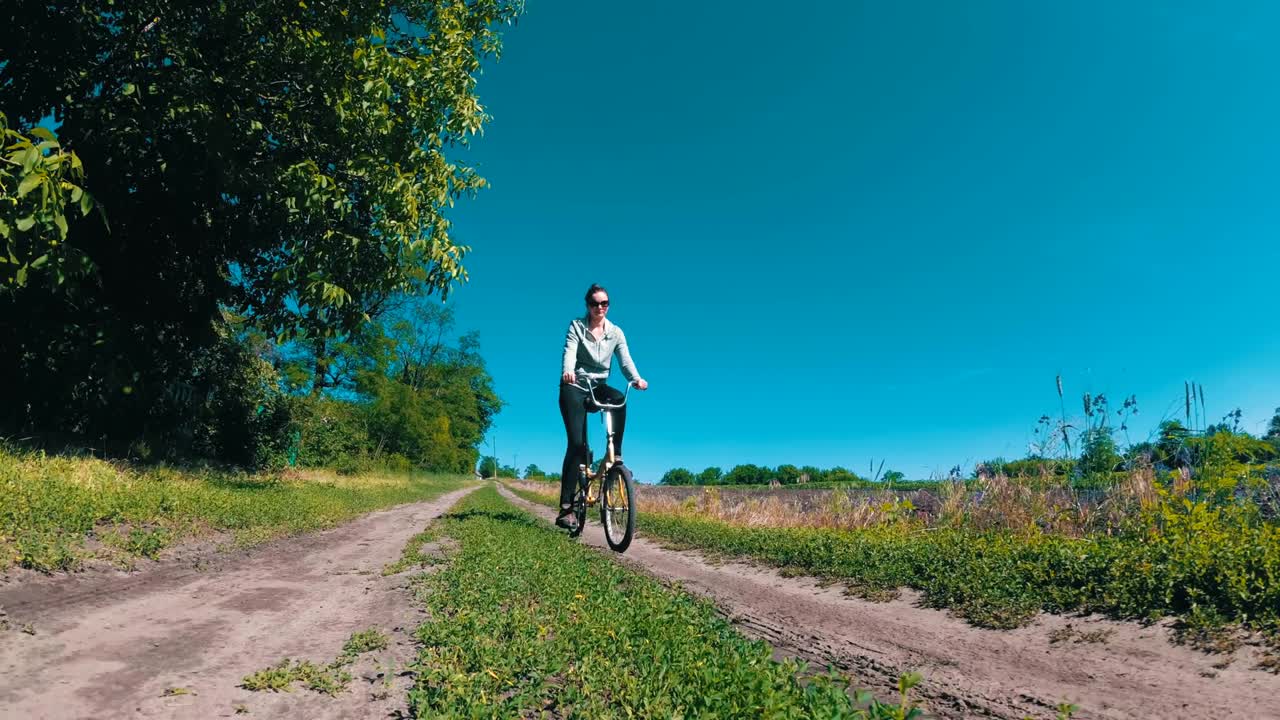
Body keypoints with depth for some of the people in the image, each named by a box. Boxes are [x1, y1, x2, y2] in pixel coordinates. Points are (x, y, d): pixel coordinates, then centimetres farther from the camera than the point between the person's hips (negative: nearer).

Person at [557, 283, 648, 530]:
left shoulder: (616, 332, 4)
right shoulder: (576, 326, -4)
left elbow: (625, 359, -10)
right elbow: (569, 352, -20)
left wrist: (636, 379, -31)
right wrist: (567, 371, -43)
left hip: (598, 387, 3)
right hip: (574, 388, -3)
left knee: (619, 399, -33)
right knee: (576, 443, -15)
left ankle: (615, 455, -22)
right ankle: (566, 507, -13)